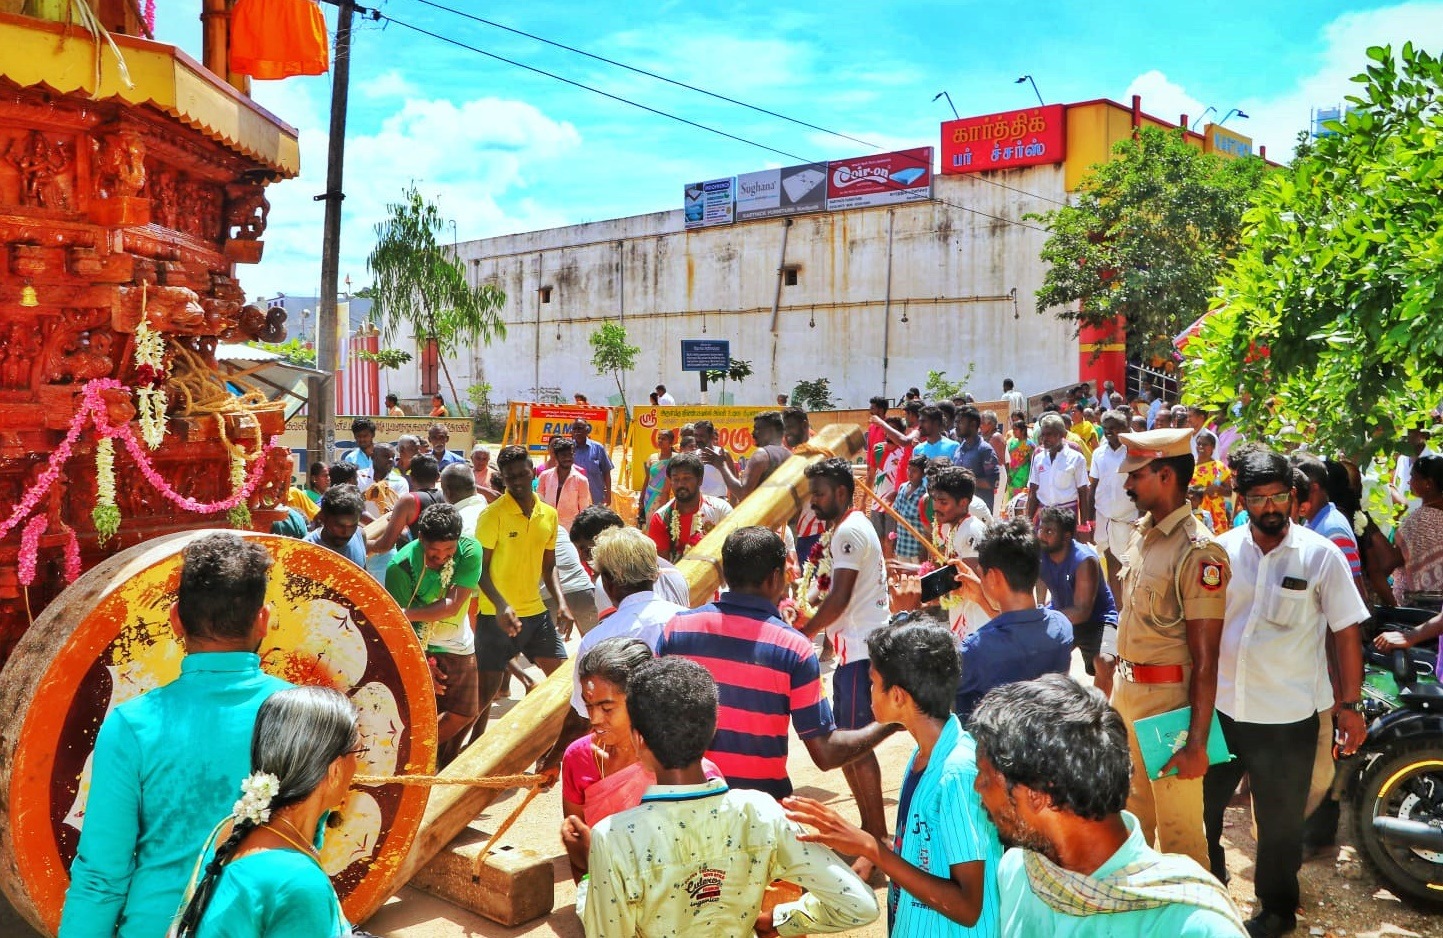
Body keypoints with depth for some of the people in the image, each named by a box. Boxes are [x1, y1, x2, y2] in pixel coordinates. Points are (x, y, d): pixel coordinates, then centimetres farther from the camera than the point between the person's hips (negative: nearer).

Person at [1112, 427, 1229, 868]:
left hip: (1169, 698, -8)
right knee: (1133, 808, 23)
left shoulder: (1198, 552, -20)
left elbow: (1205, 657, -21)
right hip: (1126, 688, 9)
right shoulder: (1141, 532, 7)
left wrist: (1197, 741, -21)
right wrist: (1118, 679, 17)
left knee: (1178, 823, 4)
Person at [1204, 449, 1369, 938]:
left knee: (1279, 823, 13)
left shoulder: (1321, 555, -9)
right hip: (1218, 707, 3)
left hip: (1287, 717, -3)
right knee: (1200, 804, 16)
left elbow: (1347, 632, -4)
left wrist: (1350, 705, -5)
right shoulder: (1222, 549, -1)